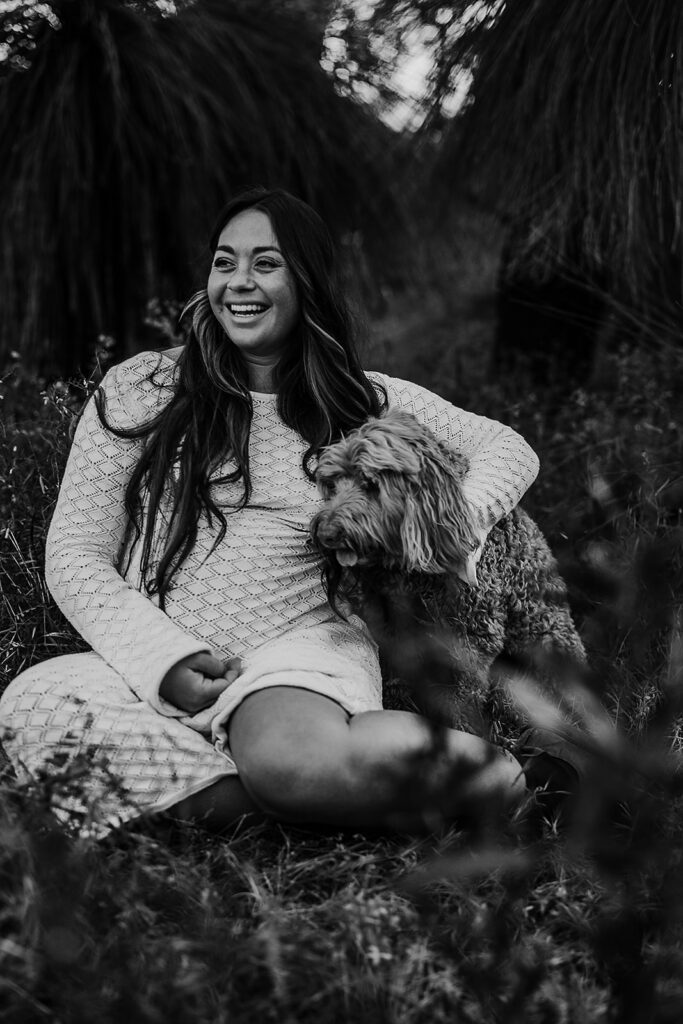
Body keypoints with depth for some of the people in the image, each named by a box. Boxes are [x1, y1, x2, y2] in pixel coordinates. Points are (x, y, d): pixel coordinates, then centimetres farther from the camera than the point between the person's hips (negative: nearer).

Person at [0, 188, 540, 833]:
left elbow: (509, 449, 18)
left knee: (287, 756, -39)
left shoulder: (365, 403, 14)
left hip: (304, 648, -2)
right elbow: (74, 554, 6)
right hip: (153, 673, 2)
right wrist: (162, 659, -11)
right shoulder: (142, 389, 10)